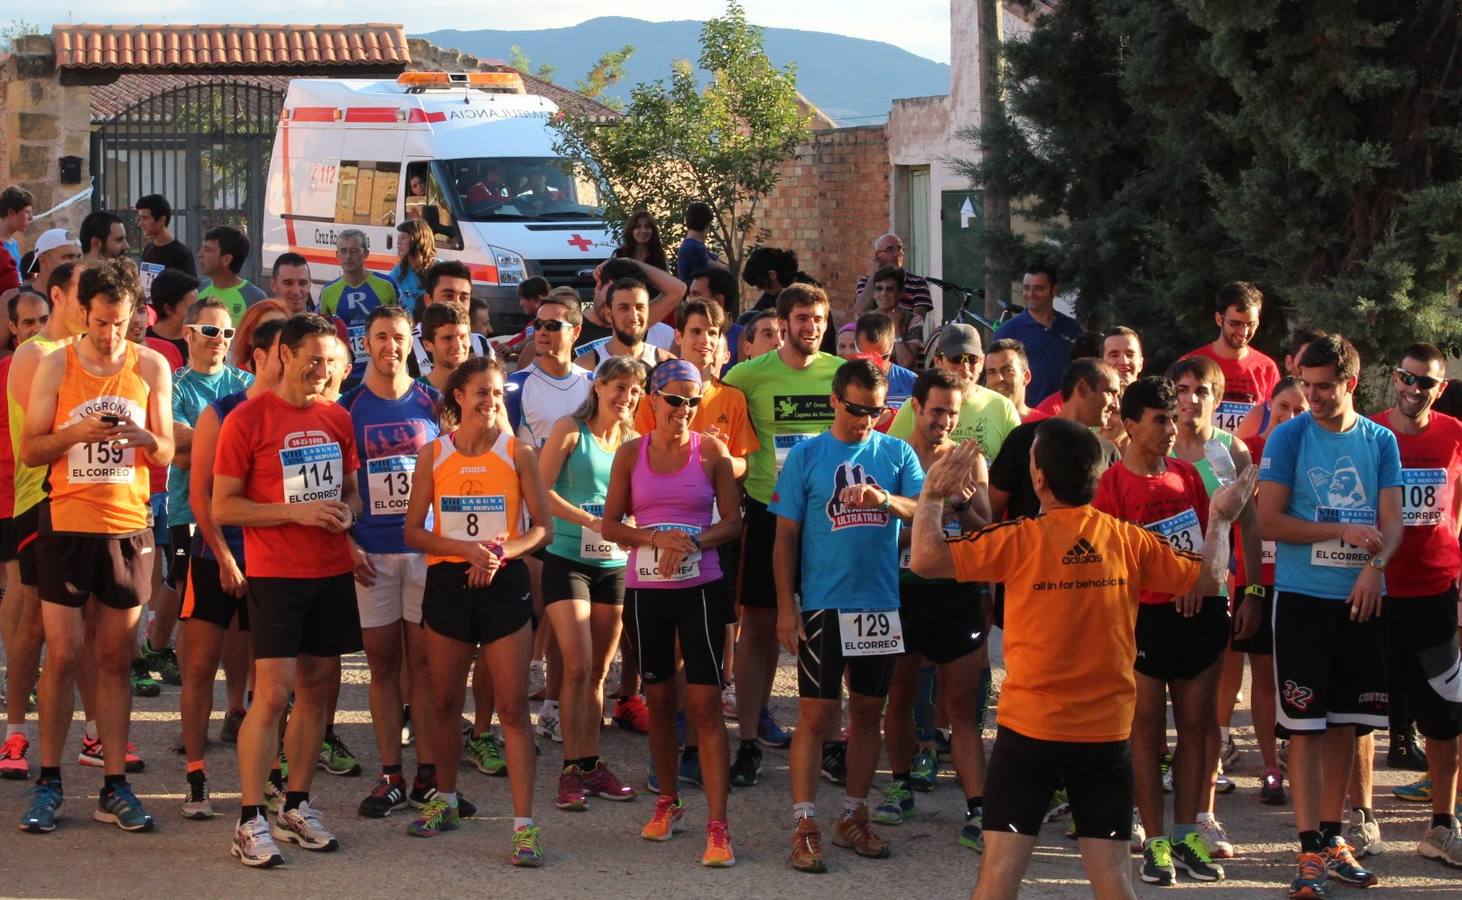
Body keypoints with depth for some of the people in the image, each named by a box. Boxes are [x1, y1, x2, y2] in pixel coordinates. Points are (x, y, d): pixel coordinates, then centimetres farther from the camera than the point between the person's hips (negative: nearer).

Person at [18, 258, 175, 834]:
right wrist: (78, 431, -18)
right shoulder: (56, 366, 0)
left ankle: (115, 787, 9)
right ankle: (48, 782, 8)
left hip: (127, 529, 1)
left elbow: (167, 454, 7)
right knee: (62, 656, -2)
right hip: (67, 526, -1)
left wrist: (145, 437, -16)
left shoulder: (151, 367, 4)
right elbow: (30, 450, 0)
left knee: (115, 658, 5)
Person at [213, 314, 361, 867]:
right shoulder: (247, 420, -7)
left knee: (318, 687, 8)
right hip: (275, 573, -6)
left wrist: (346, 511, -1)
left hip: (332, 573, 6)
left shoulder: (337, 418, 10)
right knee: (273, 692, -10)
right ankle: (250, 822, -4)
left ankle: (296, 809, 19)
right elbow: (223, 507, -8)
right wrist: (295, 512, -17)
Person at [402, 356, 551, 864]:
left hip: (504, 584, -2)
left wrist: (503, 550, -18)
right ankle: (445, 801, 33)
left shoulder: (517, 454, 0)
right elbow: (413, 532, 2)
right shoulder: (433, 455, 3)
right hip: (447, 582, 2)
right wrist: (465, 548, -15)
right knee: (444, 702, 12)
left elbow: (542, 528, 0)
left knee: (513, 708, -6)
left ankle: (524, 826, -7)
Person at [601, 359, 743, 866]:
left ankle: (717, 826, -10)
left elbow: (733, 521, 1)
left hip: (701, 589, -2)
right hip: (645, 590, 2)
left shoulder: (711, 452, -1)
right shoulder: (631, 454, 3)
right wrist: (657, 539, -14)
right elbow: (610, 524, 3)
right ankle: (668, 802, 31)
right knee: (659, 699, 13)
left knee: (705, 704, -8)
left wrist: (694, 542, -17)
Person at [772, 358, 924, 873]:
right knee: (816, 715, -4)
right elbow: (786, 537, 0)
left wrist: (886, 500, -27)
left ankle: (853, 817, 22)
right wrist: (786, 608, -5)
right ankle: (805, 826, 0)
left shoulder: (898, 454, 5)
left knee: (868, 713, 11)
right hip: (822, 605, -3)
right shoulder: (806, 456, 0)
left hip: (881, 605, 3)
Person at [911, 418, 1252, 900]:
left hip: (1028, 731, -3)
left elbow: (925, 560, -14)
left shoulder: (1020, 540, -11)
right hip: (1107, 733, 3)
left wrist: (932, 495, 1)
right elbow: (1208, 579, 9)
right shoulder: (1130, 541, -2)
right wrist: (1219, 521, 26)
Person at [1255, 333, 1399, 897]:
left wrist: (1374, 566, -18)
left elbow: (1391, 523, 2)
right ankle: (1310, 849, -3)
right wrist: (1343, 532, -13)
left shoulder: (1380, 442, 6)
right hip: (1304, 597, -3)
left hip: (1360, 599, 3)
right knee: (1306, 726, -4)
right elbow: (1269, 521, -7)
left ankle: (1332, 835, 21)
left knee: (1346, 723, 9)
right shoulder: (1289, 437, -3)